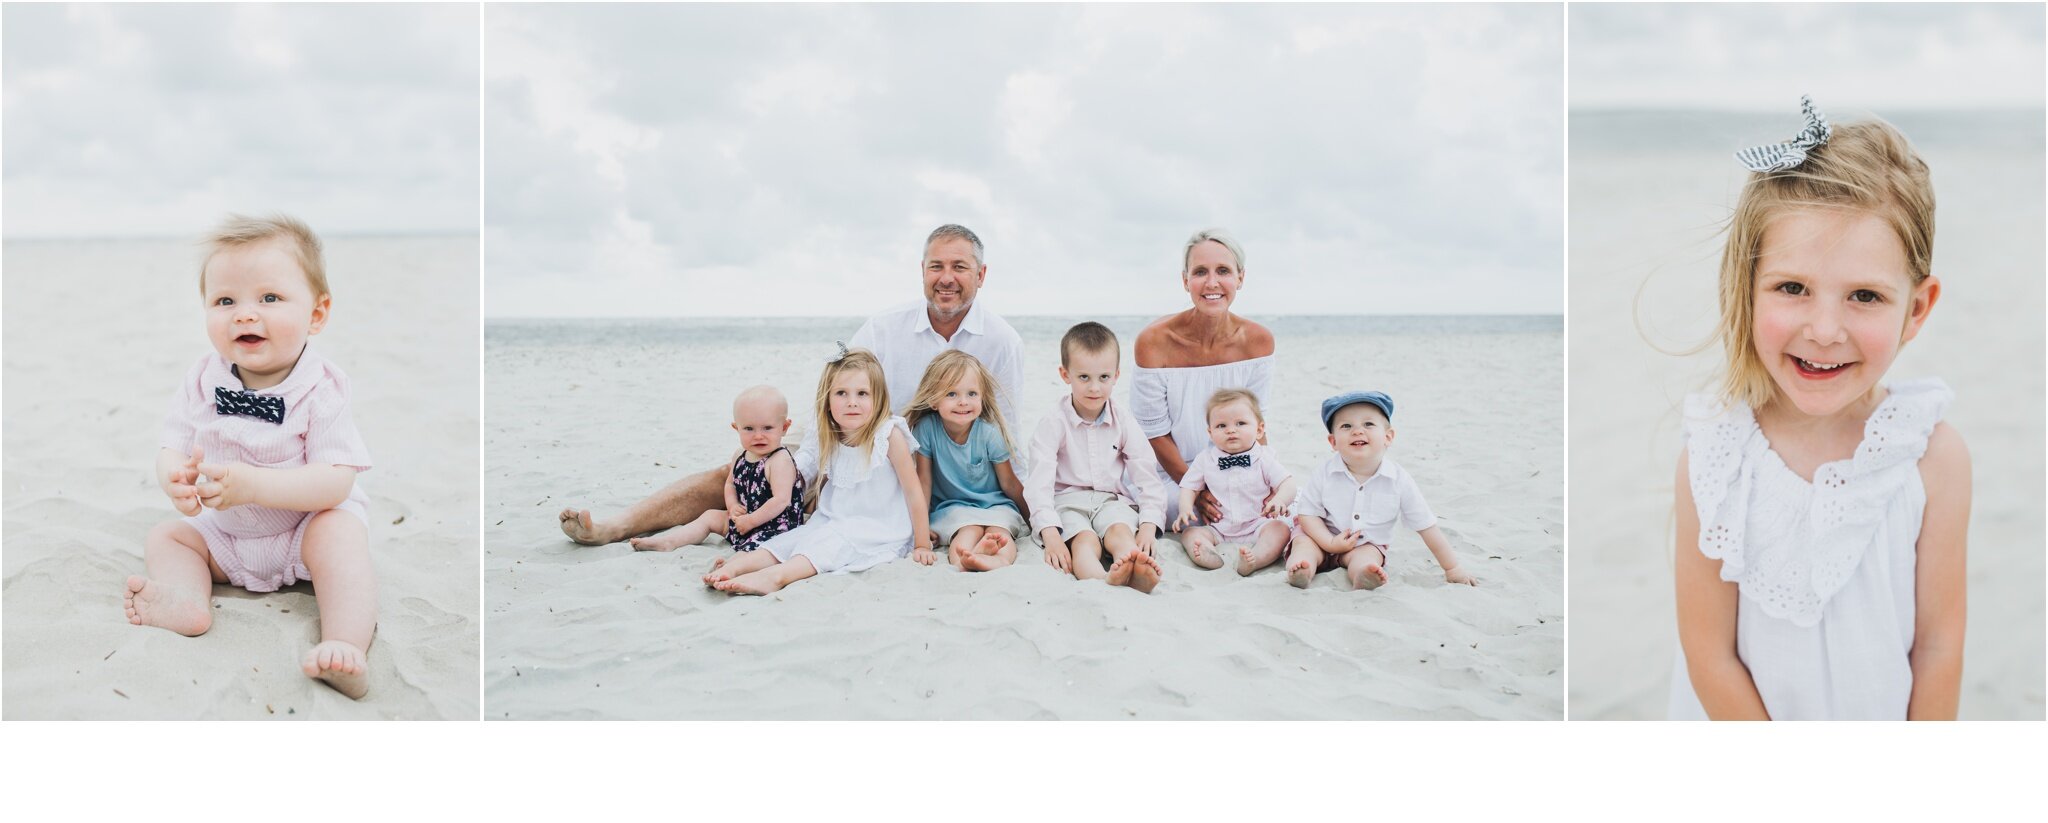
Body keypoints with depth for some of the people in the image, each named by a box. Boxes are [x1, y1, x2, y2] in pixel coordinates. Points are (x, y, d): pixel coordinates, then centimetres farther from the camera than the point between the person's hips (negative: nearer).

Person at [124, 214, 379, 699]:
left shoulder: (321, 390, -20)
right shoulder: (203, 382, -6)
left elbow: (336, 481, -27)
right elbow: (173, 447, -6)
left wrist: (253, 485, -40)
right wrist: (175, 477, -33)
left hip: (305, 526, -6)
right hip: (225, 537, 6)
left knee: (339, 529, -33)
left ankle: (346, 645, -49)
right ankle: (186, 601, -31)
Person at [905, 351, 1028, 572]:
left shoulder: (989, 433, -13)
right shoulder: (927, 429, -13)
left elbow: (1009, 483, -3)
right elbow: (924, 480, -4)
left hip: (995, 504, 0)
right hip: (953, 506, 0)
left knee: (998, 530, -32)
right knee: (970, 531, -32)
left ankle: (999, 559, -63)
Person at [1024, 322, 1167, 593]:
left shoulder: (1124, 423, 5)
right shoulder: (1054, 423, -4)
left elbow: (1148, 479, 4)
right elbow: (1039, 482, -12)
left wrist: (1148, 527, -12)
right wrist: (1050, 534, -24)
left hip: (1112, 499, 3)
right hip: (1067, 502, -3)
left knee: (1121, 532, -31)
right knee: (1084, 540, -33)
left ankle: (1139, 574, -63)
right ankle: (1103, 581, -66)